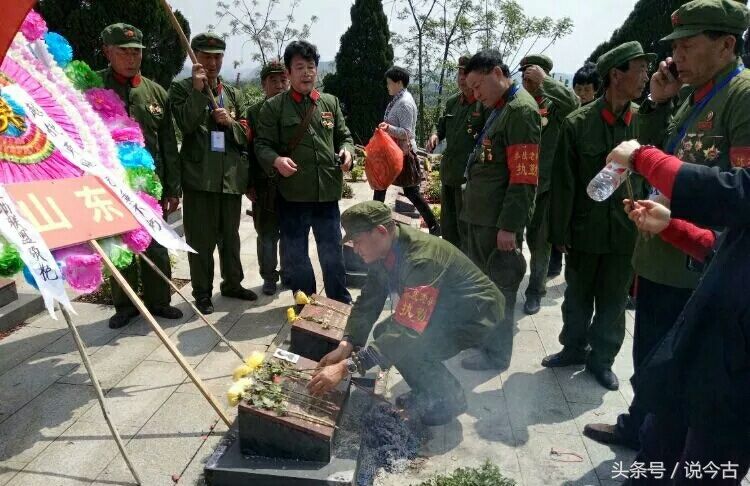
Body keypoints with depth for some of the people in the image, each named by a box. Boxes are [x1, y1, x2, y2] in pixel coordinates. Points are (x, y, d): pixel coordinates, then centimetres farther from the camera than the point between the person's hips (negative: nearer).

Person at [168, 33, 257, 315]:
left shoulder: (234, 95, 15)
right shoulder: (181, 89, 3)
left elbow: (246, 136, 12)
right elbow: (185, 125, -13)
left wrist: (230, 122, -7)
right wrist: (198, 89, -17)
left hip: (231, 176, 4)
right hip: (199, 176, -4)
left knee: (230, 236, 15)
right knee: (201, 239, 2)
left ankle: (232, 283, 30)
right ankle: (202, 292, 14)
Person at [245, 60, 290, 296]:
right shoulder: (253, 112, 3)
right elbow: (248, 150, 0)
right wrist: (250, 184, -5)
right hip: (265, 186, -1)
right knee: (267, 234, 8)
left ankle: (289, 273, 27)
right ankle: (269, 277, 21)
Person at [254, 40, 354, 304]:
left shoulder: (331, 102, 10)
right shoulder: (274, 107, -1)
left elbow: (343, 136, 16)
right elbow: (262, 144, -2)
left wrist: (347, 151, -6)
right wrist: (276, 160, -23)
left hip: (328, 192, 2)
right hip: (292, 193, -2)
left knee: (333, 253, 11)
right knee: (296, 254, 10)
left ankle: (341, 302, 28)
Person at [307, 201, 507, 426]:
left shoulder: (421, 259, -35)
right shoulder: (384, 252, -9)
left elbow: (406, 329, -39)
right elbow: (368, 302, -4)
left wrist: (346, 367, -40)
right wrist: (345, 346, -20)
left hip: (476, 314, -8)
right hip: (444, 309, 9)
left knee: (405, 346, -23)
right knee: (384, 333, 0)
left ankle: (448, 398, 2)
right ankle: (431, 391, 17)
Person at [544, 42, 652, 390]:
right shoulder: (578, 123, -7)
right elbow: (564, 183, -6)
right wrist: (560, 233, -5)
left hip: (626, 231, 1)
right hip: (585, 230, -1)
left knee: (613, 301, 12)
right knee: (578, 295, 15)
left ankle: (602, 358, 31)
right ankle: (574, 347, 37)